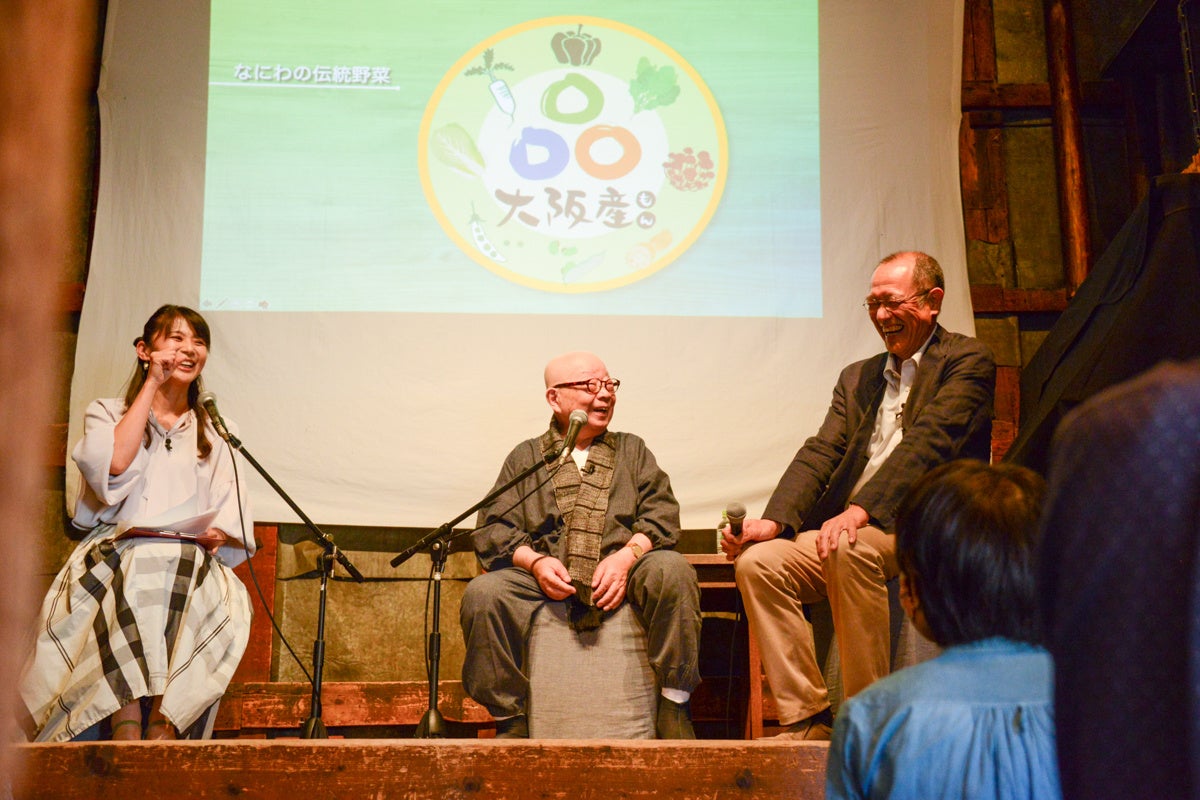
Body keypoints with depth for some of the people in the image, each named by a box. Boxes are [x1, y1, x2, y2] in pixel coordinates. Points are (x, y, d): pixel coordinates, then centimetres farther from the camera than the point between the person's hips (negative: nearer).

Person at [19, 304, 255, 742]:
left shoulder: (213, 432, 25)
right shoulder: (108, 413, 19)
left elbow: (233, 509, 17)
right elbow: (114, 464, -4)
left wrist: (221, 533, -6)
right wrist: (152, 385, 2)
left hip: (189, 558, 2)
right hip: (118, 553, -1)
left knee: (224, 600, -32)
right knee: (134, 584, -35)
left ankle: (163, 728, -37)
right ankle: (126, 727, -39)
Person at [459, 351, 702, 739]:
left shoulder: (632, 450, 23)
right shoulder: (525, 457, 20)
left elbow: (661, 514, 9)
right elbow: (494, 528, 9)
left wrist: (626, 556, -11)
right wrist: (536, 562, -12)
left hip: (621, 576, 0)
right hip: (546, 577, 0)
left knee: (672, 570, -32)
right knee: (482, 593, -29)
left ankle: (673, 705, -20)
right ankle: (510, 719, -14)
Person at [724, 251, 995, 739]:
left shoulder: (966, 361, 2)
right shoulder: (857, 377, 23)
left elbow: (926, 444, -14)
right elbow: (820, 454, 11)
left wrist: (861, 511, -27)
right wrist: (774, 521, -7)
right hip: (846, 529, 6)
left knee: (851, 548, -36)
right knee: (758, 562, -18)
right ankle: (806, 720, -14)